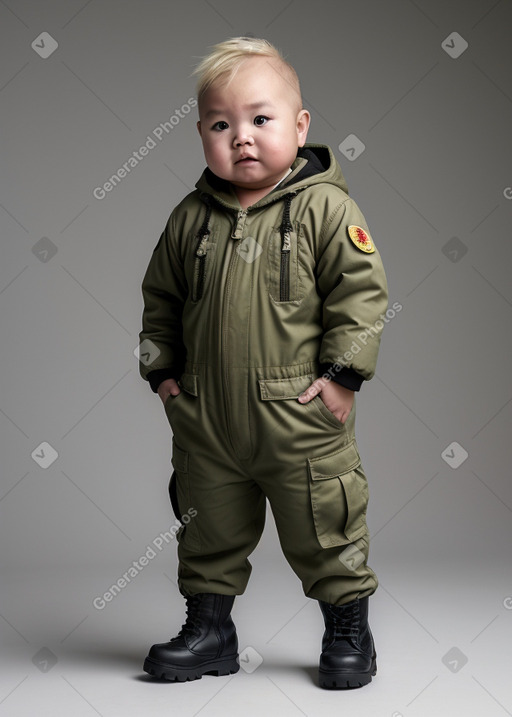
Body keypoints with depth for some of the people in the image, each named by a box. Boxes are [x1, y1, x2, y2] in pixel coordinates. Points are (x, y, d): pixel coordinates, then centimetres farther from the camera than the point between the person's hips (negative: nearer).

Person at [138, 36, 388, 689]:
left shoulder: (326, 208, -8)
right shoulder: (190, 218, 4)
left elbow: (361, 291, -9)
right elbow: (160, 298, 15)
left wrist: (342, 374, -12)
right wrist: (162, 371, 9)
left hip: (301, 415, -4)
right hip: (205, 420, 4)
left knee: (324, 527, 6)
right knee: (208, 528, 15)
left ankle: (348, 629, 24)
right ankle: (209, 627, 31)